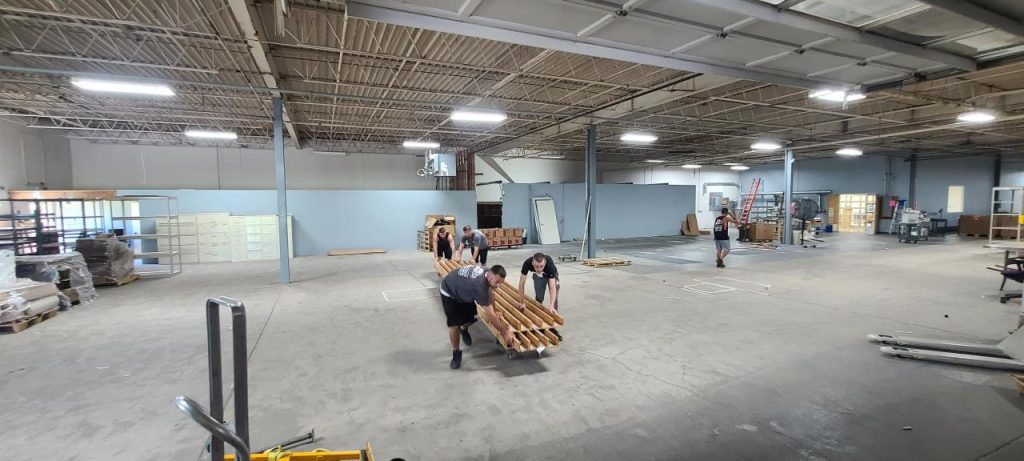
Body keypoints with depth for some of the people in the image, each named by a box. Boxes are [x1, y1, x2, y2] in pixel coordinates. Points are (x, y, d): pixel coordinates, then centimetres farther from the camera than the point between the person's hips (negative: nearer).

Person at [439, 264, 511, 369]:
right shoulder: (479, 285, -42)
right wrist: (504, 333, -29)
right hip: (449, 292, -7)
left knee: (471, 317, 4)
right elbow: (490, 315, -36)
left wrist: (494, 312, 1)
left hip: (463, 290, 7)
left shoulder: (488, 273, -19)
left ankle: (464, 330, 38)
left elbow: (490, 292, 5)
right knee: (454, 324, -15)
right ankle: (456, 353, 6)